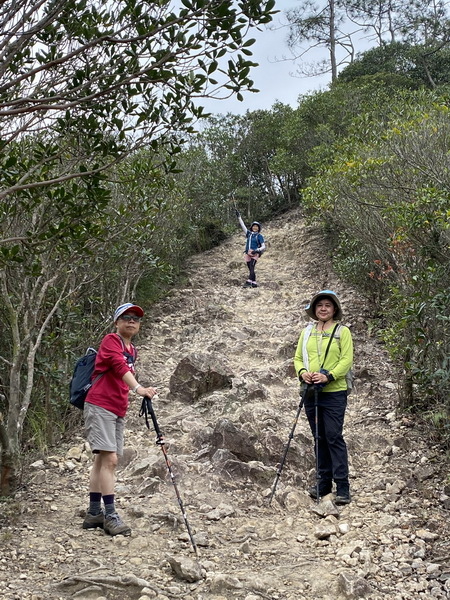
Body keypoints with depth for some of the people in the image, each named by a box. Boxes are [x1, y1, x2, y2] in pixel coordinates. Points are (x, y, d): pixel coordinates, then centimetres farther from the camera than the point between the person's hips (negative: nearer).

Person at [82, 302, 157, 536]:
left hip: (118, 411, 9)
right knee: (109, 458, -14)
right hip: (100, 407, -9)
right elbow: (119, 366, -27)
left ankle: (94, 513, 16)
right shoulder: (111, 340, -9)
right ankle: (110, 515, -12)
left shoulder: (132, 350, 16)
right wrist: (138, 388, -42)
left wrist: (125, 398, 15)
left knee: (103, 460, 10)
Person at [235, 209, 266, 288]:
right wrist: (239, 217, 10)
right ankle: (254, 283, 8)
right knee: (250, 269, 4)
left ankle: (249, 282, -29)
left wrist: (257, 250, -19)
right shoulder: (249, 233, 15)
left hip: (254, 254, -5)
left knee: (251, 268, -19)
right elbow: (243, 225, 15)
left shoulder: (259, 236, 2)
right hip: (247, 254, 5)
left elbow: (263, 246, -2)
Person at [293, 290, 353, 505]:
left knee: (334, 437, -7)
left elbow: (347, 360, -8)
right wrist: (302, 372, -8)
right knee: (319, 438, 11)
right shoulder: (307, 332, 13)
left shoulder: (342, 331, -1)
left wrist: (328, 376, -20)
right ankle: (323, 483, 20)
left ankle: (342, 487, -2)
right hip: (311, 391, 5)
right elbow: (298, 357, 12)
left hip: (334, 392, -5)